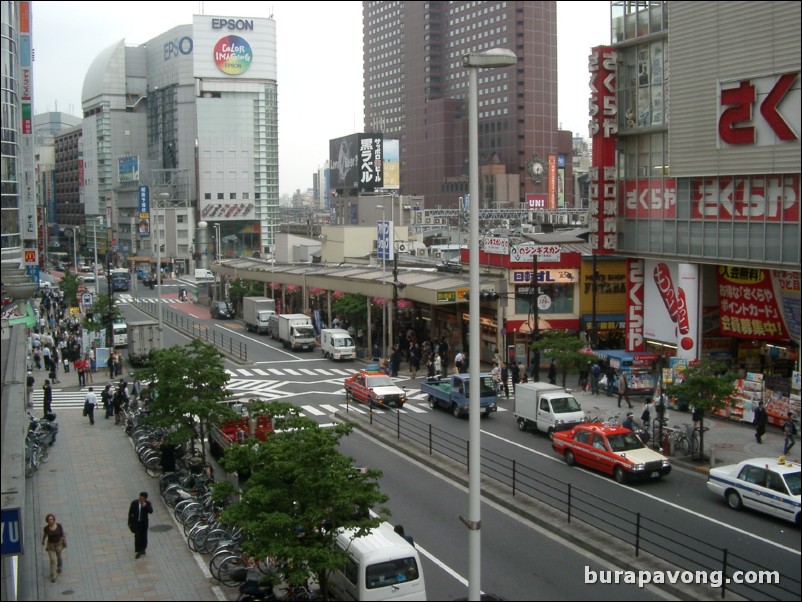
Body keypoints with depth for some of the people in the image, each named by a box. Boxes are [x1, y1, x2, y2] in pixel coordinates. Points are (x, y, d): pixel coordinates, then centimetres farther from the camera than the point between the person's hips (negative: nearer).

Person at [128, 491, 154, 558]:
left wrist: (145, 506, -39)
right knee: (137, 537, -5)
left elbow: (151, 511, -25)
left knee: (143, 536, 13)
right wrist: (129, 522, -2)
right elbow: (130, 513, -4)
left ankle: (143, 549, 33)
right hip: (136, 522, -1)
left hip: (144, 523, 1)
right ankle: (138, 551, 2)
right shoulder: (134, 503, -11)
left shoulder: (148, 504, -11)